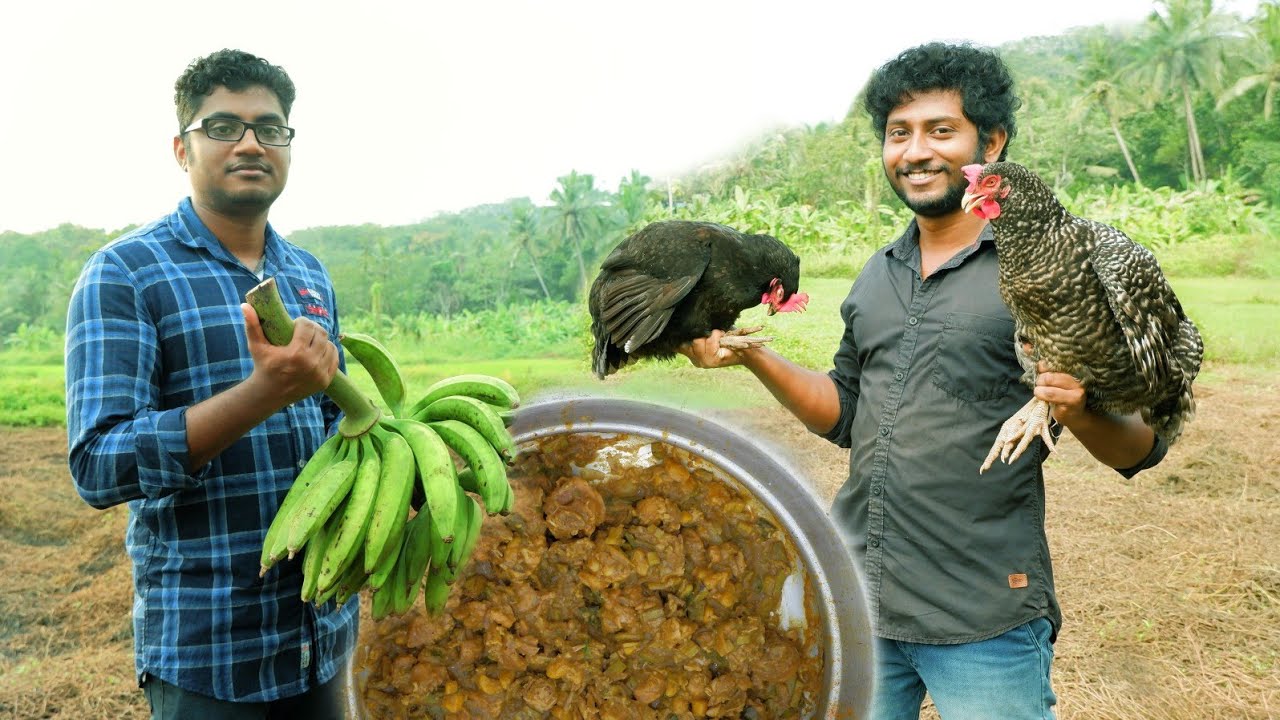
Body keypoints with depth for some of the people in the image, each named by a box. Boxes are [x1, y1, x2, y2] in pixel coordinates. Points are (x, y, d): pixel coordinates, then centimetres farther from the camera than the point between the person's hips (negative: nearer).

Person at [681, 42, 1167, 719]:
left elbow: (1141, 446, -6)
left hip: (985, 626, -5)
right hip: (858, 606, 6)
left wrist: (1080, 413, -28)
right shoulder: (877, 276, 10)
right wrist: (752, 354, 3)